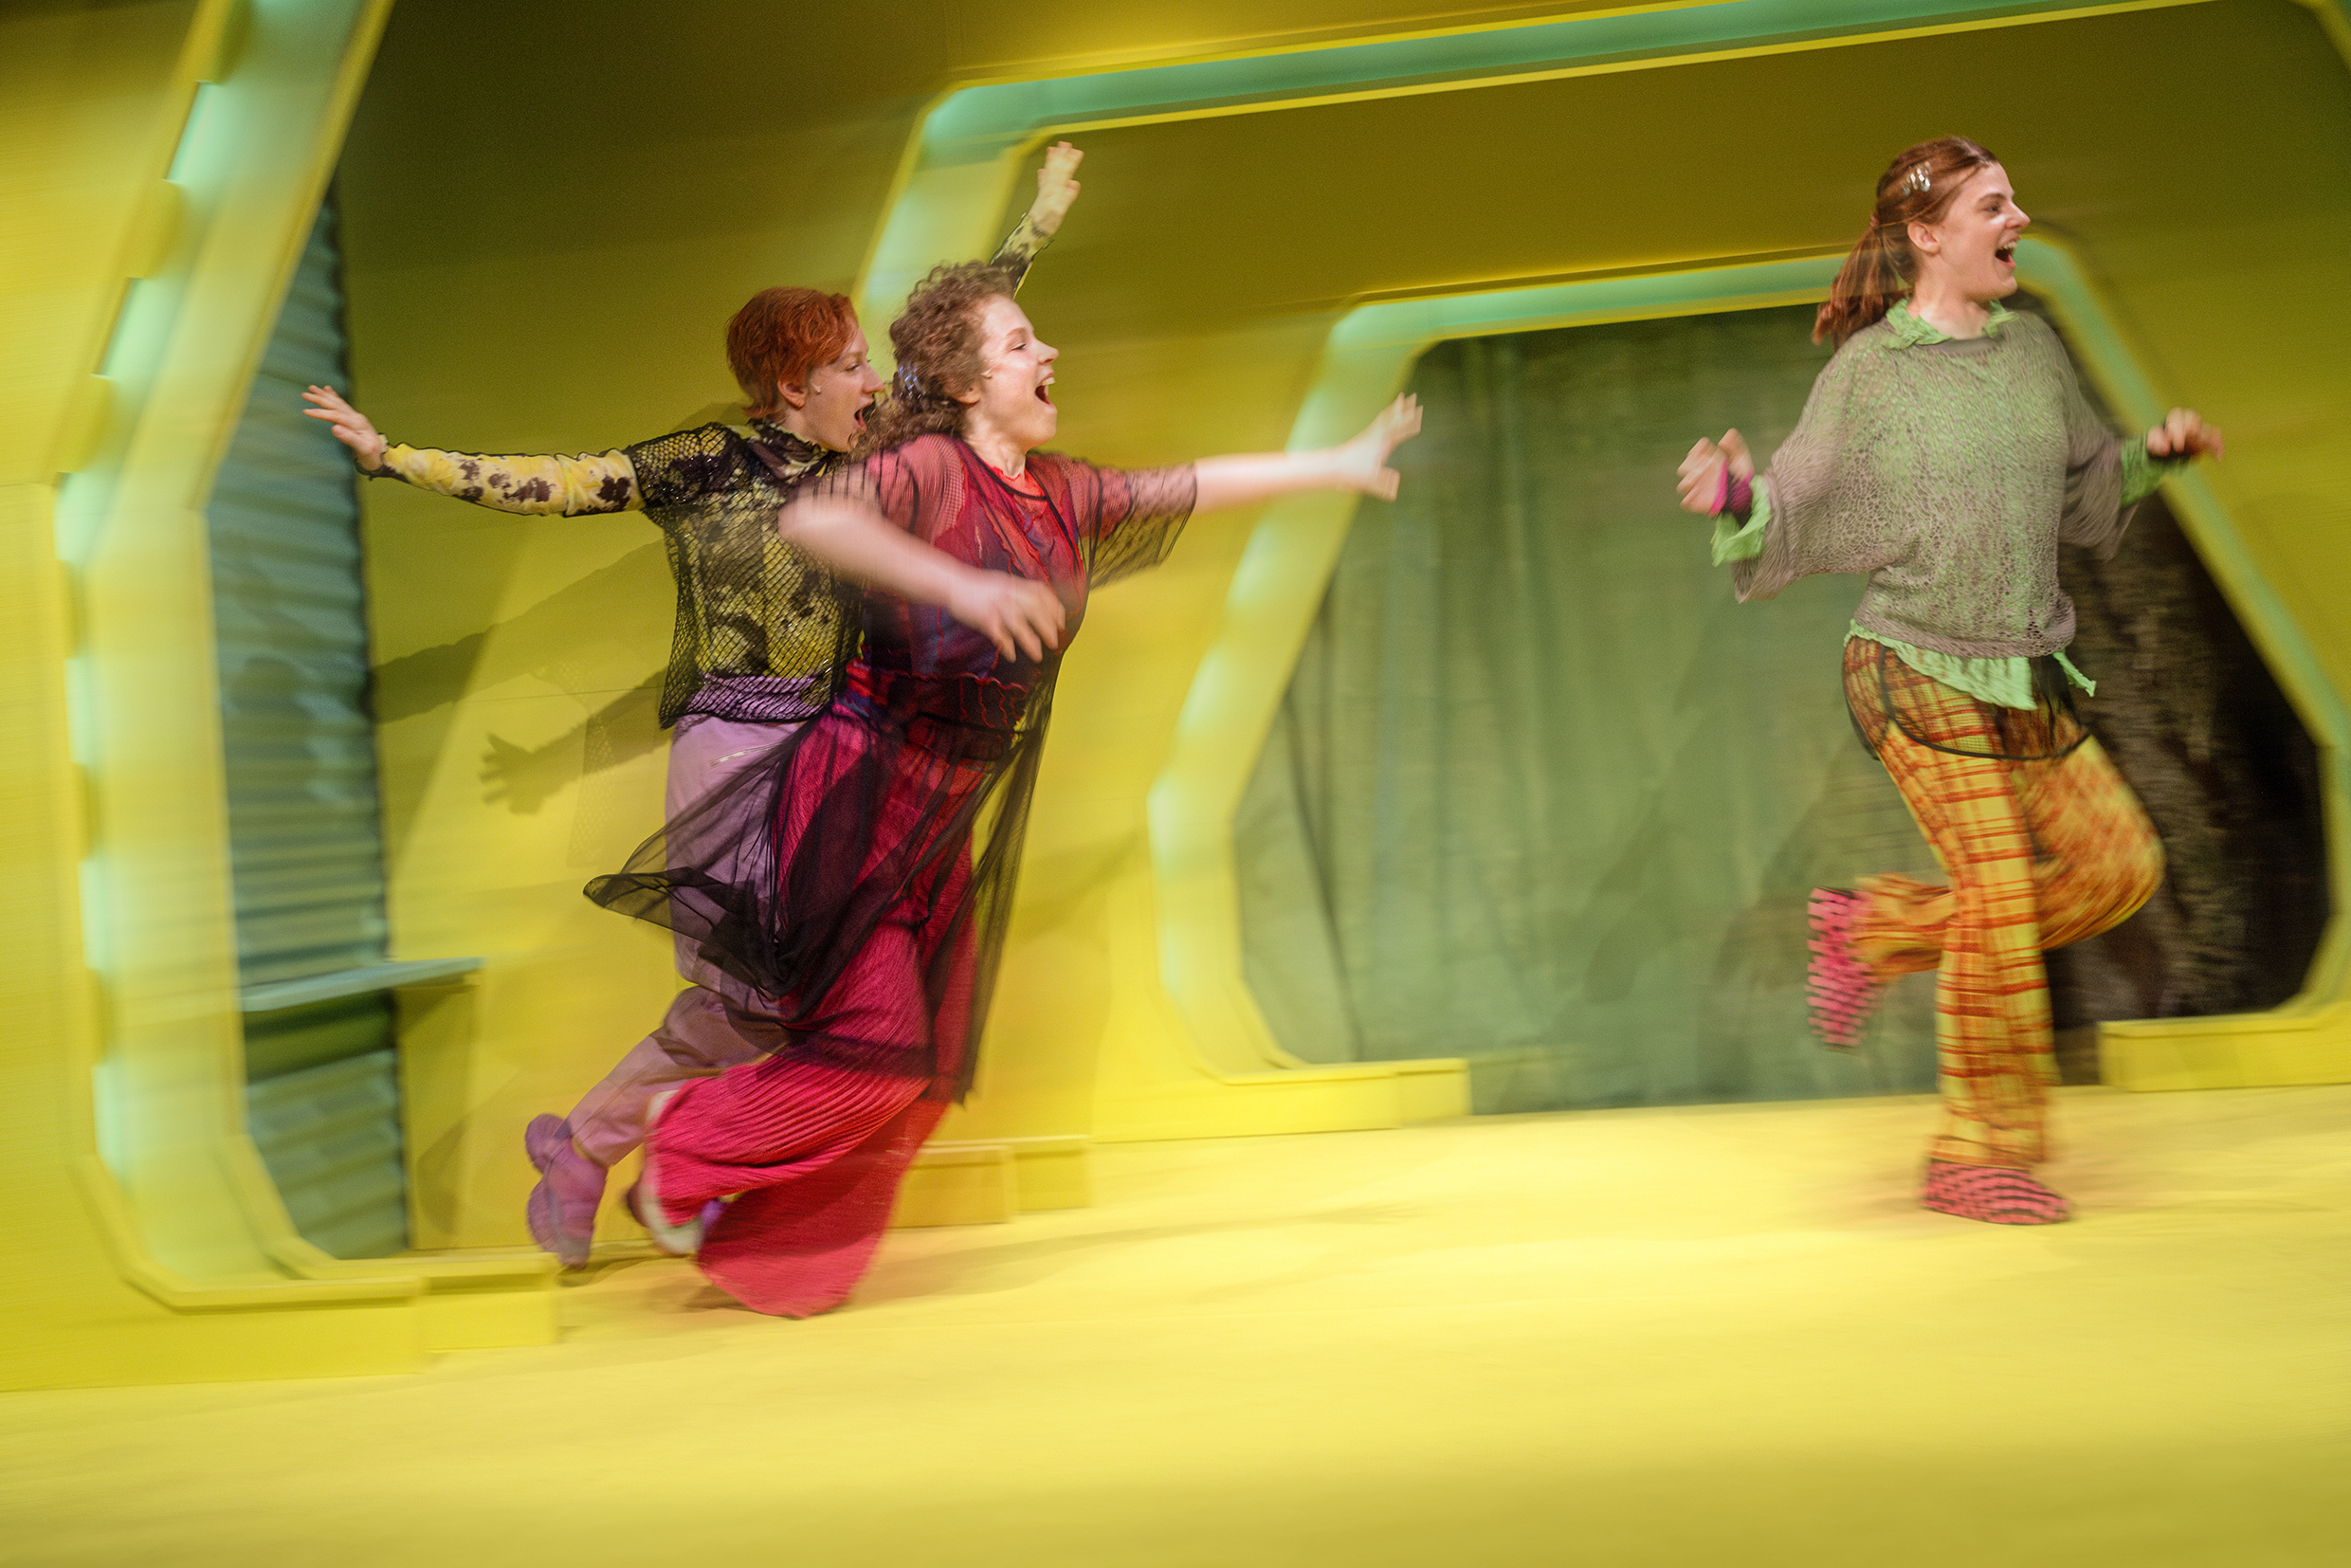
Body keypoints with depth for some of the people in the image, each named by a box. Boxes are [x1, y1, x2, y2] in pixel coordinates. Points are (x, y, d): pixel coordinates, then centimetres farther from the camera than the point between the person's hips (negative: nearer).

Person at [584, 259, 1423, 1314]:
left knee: (920, 1071, 8)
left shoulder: (1062, 496, 10)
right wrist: (959, 584, -41)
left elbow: (1188, 488, 20)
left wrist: (1336, 466, 21)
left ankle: (780, 1260, 23)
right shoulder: (930, 470, -14)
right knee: (874, 1044, -8)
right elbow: (812, 519, -33)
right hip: (862, 791, -8)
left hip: (945, 817, 8)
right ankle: (678, 1159, 14)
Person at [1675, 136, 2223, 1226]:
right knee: (2000, 895, -6)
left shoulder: (2032, 350, 10)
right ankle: (1977, 1157, 10)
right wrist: (1737, 499, -27)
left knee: (2120, 864, 4)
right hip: (1921, 674, -7)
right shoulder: (1868, 371, -7)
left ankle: (1878, 927, 18)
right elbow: (1791, 527, -7)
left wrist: (2154, 455, 5)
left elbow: (2087, 497, 22)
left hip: (2028, 676, 7)